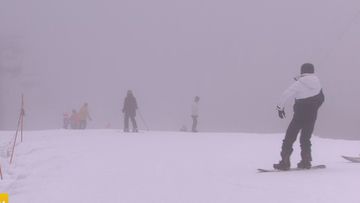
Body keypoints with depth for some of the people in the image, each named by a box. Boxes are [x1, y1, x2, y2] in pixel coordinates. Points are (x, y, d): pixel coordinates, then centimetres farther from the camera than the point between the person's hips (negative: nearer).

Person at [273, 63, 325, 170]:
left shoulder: (299, 84, -13)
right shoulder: (317, 82, 2)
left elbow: (286, 94, -16)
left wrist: (280, 107, -2)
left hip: (299, 115, -5)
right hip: (312, 116, 5)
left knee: (289, 138, 2)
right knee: (306, 138, 20)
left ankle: (285, 162, -1)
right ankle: (306, 161, 20)